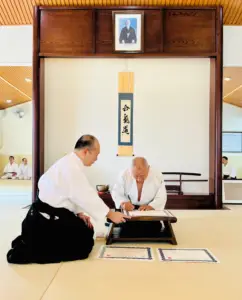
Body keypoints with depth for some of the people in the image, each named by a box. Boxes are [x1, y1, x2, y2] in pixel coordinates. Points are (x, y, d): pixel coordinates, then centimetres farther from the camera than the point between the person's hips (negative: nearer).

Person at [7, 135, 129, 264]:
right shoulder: (72, 167, -25)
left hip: (54, 213, 10)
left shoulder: (71, 162, 6)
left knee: (87, 232, 16)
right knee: (83, 245, -5)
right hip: (46, 218, -10)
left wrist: (79, 213, 5)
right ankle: (24, 251, -4)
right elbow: (86, 195, -23)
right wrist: (111, 215, -15)